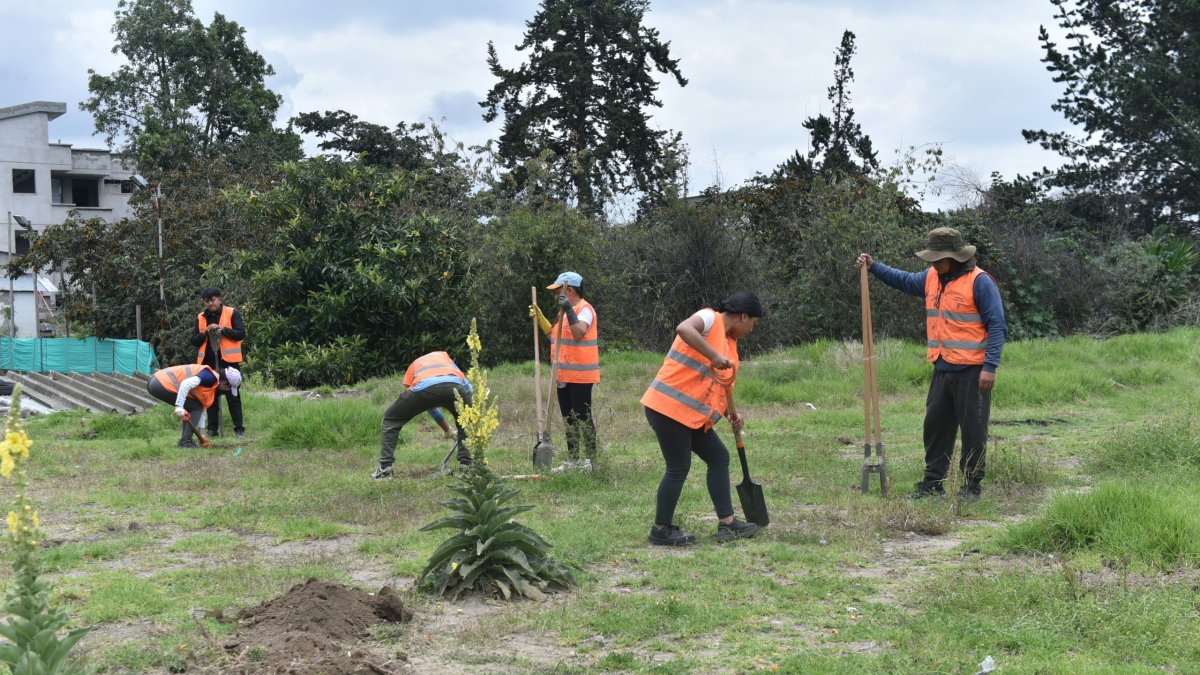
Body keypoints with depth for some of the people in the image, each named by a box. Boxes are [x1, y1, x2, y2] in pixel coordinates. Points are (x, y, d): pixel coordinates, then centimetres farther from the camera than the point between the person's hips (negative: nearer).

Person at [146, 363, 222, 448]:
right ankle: (186, 441, -6)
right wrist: (179, 407, -26)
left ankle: (185, 440, 20)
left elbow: (202, 410, 26)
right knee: (196, 407, -4)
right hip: (162, 384, -10)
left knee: (191, 407, 20)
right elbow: (186, 384, -25)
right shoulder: (210, 377, -10)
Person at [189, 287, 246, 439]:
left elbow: (241, 334, -9)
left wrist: (221, 328, -18)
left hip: (228, 361, -4)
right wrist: (204, 333, -10)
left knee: (233, 395, -1)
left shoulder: (232, 313, -1)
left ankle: (239, 429, 3)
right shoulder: (200, 318, 10)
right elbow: (193, 340, 10)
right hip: (209, 362, 4)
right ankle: (212, 429, 15)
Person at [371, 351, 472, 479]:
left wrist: (447, 429, 55)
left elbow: (429, 404, 45)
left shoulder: (413, 366, 42)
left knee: (391, 419, 23)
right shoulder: (444, 355, 43)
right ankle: (466, 466, 23)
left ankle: (385, 468, 14)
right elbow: (467, 387, 34)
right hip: (454, 385, 0)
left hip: (424, 387, 0)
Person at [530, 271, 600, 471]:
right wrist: (539, 317, 17)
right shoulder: (566, 311, 18)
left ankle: (591, 460, 0)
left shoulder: (584, 309, -13)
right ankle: (573, 460, 21)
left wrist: (568, 310, -34)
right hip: (564, 376, 10)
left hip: (580, 376, -10)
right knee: (569, 419, 13)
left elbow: (579, 333, -30)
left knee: (583, 417, -6)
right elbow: (555, 335, 23)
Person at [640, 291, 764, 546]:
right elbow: (683, 329, -32)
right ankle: (661, 530, 8)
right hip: (668, 407, -10)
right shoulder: (710, 319, -9)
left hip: (693, 414, 10)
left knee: (719, 458, 10)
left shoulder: (729, 343, 17)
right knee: (678, 468, -4)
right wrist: (714, 356, -34)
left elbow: (721, 386, 20)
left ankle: (727, 523, 14)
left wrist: (732, 415, 4)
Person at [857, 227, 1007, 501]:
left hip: (972, 371, -7)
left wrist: (990, 366, -19)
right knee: (935, 426, 12)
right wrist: (874, 267, 22)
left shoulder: (979, 282, -13)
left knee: (973, 429, 2)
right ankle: (933, 483, 21)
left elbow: (997, 326, -14)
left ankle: (972, 486, 12)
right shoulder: (931, 277, 9)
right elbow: (905, 280, 31)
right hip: (942, 369, 7)